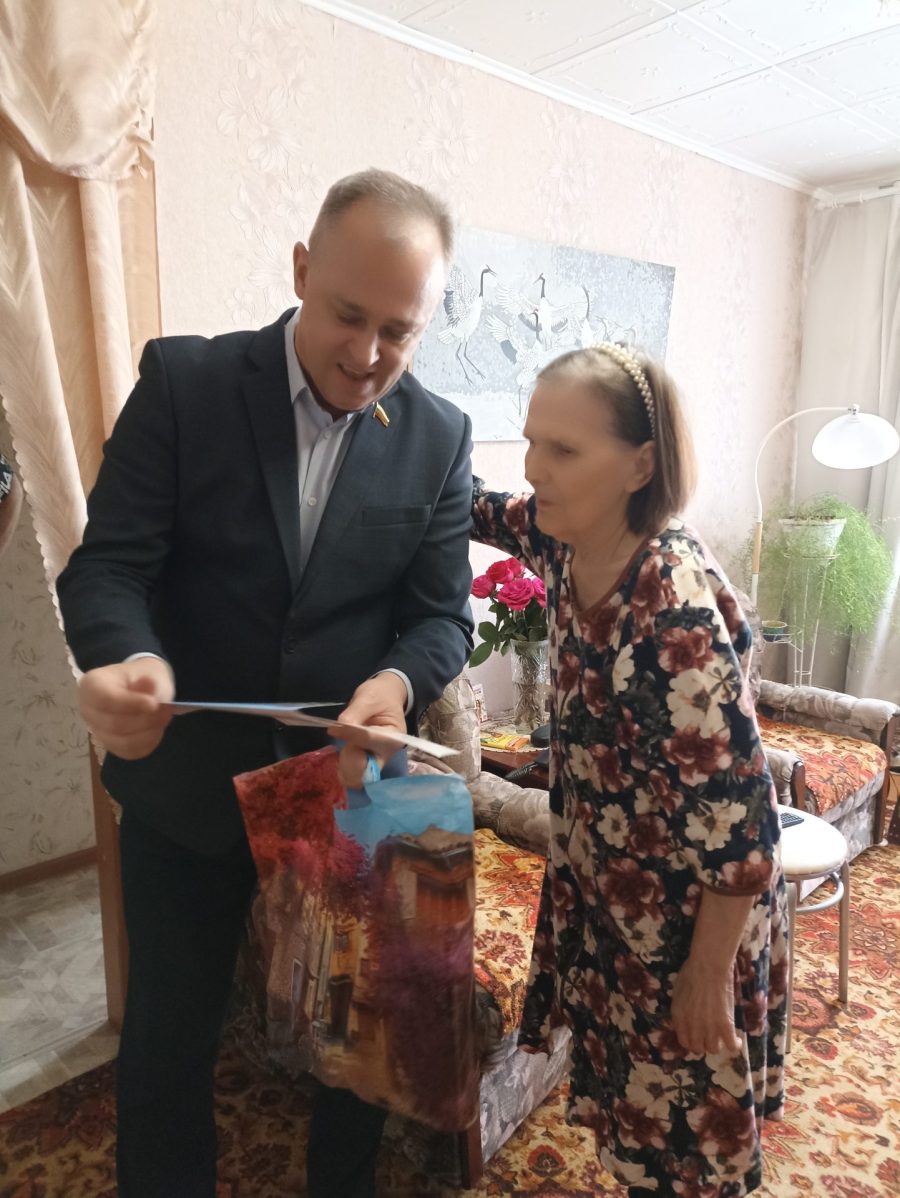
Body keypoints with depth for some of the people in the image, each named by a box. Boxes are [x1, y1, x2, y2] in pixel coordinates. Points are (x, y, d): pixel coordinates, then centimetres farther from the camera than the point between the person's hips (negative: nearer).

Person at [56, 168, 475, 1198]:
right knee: (167, 1034, 16)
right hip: (187, 779, -1)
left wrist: (398, 681, -26)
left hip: (352, 782, 2)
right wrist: (126, 658, -33)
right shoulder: (183, 381, -9)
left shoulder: (439, 437, -4)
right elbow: (108, 561, -11)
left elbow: (441, 614, -4)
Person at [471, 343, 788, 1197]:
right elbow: (481, 511, 10)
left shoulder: (674, 608, -33)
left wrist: (708, 980, -15)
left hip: (683, 912, -7)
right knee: (626, 1088, 29)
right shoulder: (564, 538, -12)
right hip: (604, 889, 7)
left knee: (684, 1127, 19)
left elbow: (739, 817, -26)